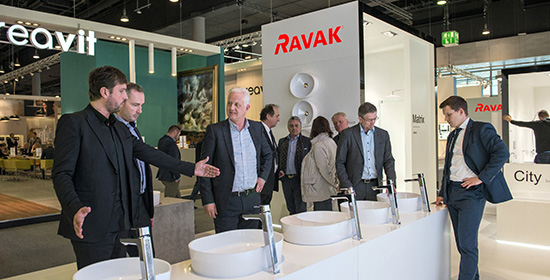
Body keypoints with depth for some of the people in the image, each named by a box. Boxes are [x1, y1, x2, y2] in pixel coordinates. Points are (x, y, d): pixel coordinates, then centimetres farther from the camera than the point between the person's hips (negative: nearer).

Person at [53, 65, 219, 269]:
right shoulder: (73, 123, -7)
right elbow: (61, 174, -13)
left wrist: (191, 168, 18)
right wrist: (75, 210, -30)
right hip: (91, 228, -7)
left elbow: (149, 153, 19)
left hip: (121, 225, 7)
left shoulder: (120, 128, 16)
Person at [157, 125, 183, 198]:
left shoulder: (161, 140, 10)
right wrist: (176, 177, -15)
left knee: (177, 197, 18)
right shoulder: (171, 144, -21)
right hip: (170, 177, -10)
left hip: (163, 175, 10)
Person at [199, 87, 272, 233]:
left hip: (252, 200, 4)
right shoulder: (214, 130, -7)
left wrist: (262, 176, 9)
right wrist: (208, 201, -8)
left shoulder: (257, 127, 6)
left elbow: (267, 155, 23)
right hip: (226, 202, -3)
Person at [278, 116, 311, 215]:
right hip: (286, 180, 4)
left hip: (300, 179, -4)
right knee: (291, 209, 12)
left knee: (301, 209, -5)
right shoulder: (282, 141, 13)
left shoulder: (307, 141, 2)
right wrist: (280, 170, -1)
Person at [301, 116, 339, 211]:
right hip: (326, 191, 9)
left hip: (320, 192, -9)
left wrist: (335, 183, -10)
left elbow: (324, 169, -19)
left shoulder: (319, 145, -15)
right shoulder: (331, 142, 12)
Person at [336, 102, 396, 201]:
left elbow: (388, 160, 12)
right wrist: (346, 185, -10)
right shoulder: (347, 134, -2)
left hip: (375, 185, 3)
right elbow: (339, 162, -2)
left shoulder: (383, 135, 10)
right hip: (355, 186, -3)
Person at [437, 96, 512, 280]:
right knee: (461, 243, 12)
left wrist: (481, 178, -17)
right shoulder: (452, 136, 20)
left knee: (467, 243, -9)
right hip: (452, 193, 8)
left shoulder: (481, 129, -4)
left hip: (471, 192, -8)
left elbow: (502, 153, -15)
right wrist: (442, 193, 19)